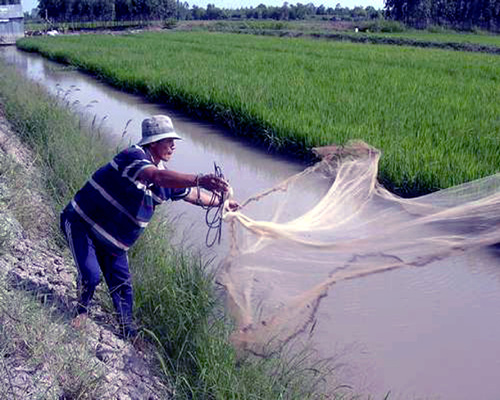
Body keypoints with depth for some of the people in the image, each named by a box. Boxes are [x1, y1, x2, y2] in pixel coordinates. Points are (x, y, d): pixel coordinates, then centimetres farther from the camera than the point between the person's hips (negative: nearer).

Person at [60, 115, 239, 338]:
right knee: (91, 276, -19)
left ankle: (129, 333, 28)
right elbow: (158, 177, -48)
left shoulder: (165, 177, -1)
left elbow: (192, 194, 15)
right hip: (81, 223, -7)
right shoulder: (132, 157, -28)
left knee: (122, 286, 8)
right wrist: (200, 180, -58)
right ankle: (82, 311, 14)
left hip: (113, 242, 7)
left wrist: (222, 202, 17)